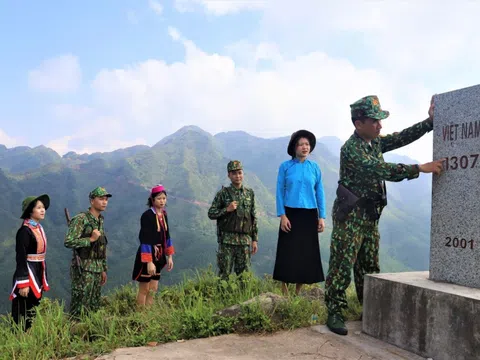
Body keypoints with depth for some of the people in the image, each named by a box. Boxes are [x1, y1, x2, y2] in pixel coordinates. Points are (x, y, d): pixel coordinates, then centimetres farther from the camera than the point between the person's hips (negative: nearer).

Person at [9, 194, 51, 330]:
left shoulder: (39, 228, 8)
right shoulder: (24, 231, -17)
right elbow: (21, 258, -19)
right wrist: (23, 284, -21)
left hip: (38, 273, 9)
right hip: (28, 273, -9)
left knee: (34, 310, 17)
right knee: (24, 313, 1)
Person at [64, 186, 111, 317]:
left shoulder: (100, 221, 14)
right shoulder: (81, 219, -11)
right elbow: (68, 242, -20)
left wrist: (104, 269, 19)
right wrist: (91, 239, -18)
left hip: (97, 269, 8)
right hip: (83, 269, -8)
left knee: (94, 306, 13)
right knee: (80, 307, -4)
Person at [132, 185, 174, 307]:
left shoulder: (164, 215, 6)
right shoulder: (147, 215, -18)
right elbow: (145, 240, -22)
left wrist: (169, 256, 13)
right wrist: (149, 261, -26)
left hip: (158, 256, 8)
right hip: (147, 256, -7)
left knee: (153, 289, 14)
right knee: (144, 289, 4)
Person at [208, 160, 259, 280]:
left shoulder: (250, 193, 9)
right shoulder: (223, 193, 0)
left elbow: (254, 218, 11)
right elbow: (211, 213, 1)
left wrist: (255, 239, 8)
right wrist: (227, 209, -14)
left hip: (245, 240, 3)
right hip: (227, 240, -3)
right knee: (224, 274, 1)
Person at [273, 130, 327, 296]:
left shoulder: (314, 167, 6)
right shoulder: (285, 166, 0)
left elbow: (320, 192, 7)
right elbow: (279, 192, -1)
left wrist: (322, 217, 2)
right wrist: (282, 215, -11)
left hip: (309, 215, 2)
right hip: (290, 214, -2)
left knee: (306, 252, 5)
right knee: (288, 252, -1)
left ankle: (298, 292, 17)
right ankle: (284, 291, 10)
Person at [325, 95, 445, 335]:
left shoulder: (376, 142, 10)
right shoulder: (351, 149, -18)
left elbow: (402, 137, 7)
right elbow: (379, 169, -28)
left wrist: (430, 121, -7)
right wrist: (420, 168, -31)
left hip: (370, 215, 9)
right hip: (350, 214, -8)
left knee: (369, 267, 14)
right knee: (342, 266, -5)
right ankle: (334, 313, 4)